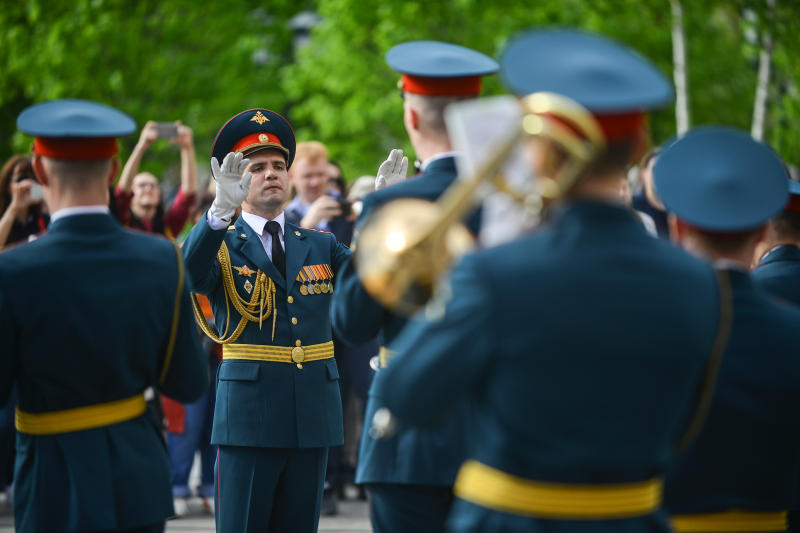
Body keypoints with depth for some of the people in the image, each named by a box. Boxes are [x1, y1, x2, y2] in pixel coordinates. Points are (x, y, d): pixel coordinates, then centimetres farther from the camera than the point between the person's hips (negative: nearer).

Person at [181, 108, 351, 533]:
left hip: (313, 418, 4)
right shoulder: (220, 247, 1)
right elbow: (188, 273, -21)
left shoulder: (320, 246, 14)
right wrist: (222, 209, -38)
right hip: (249, 417, -4)